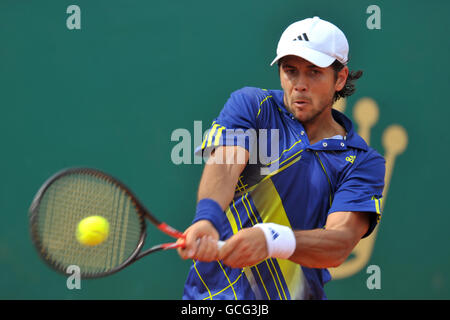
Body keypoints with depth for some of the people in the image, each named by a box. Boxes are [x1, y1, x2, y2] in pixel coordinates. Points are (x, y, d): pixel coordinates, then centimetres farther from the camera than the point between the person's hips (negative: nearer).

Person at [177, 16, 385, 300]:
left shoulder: (363, 162, 2)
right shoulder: (251, 105, 4)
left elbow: (340, 242, -13)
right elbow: (224, 164, -14)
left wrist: (271, 240, -33)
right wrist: (207, 219, -36)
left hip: (299, 292, 0)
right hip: (218, 292, 1)